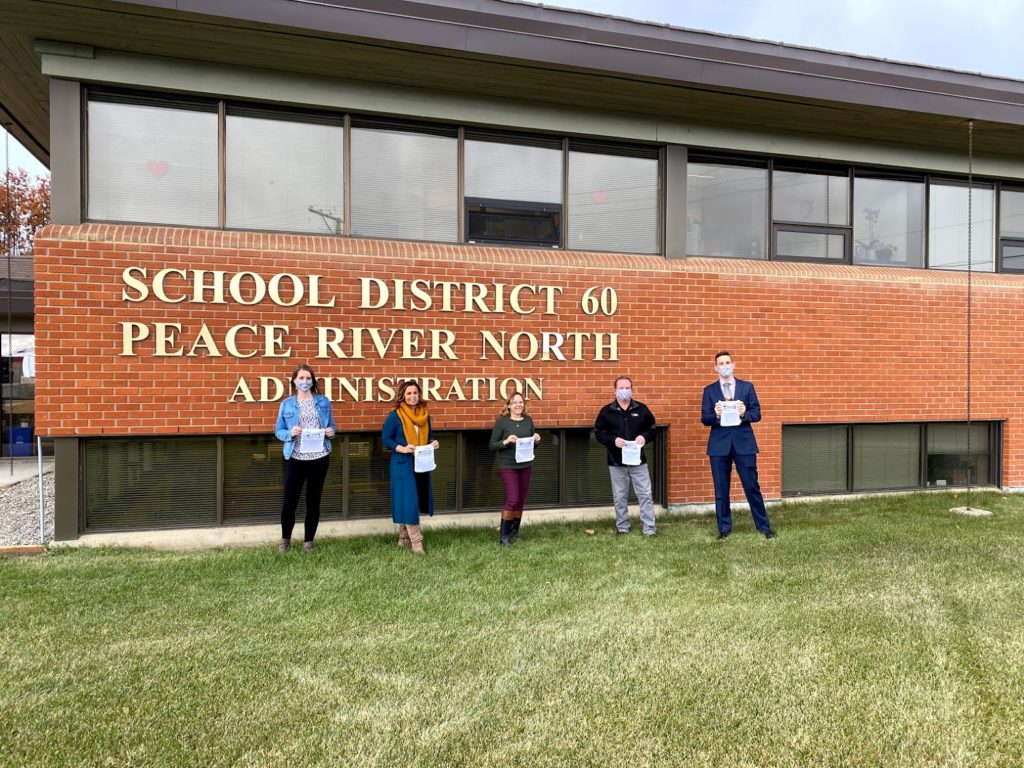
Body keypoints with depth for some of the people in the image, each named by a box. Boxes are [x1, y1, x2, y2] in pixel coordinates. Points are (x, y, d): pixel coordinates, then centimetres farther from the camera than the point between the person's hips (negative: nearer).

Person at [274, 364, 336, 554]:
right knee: (289, 501, 0)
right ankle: (285, 539, 24)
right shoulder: (286, 404, 2)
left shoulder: (324, 402, 6)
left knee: (313, 501, 9)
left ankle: (308, 541, 23)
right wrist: (290, 433, -16)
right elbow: (278, 431, 5)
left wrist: (331, 432, -10)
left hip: (319, 458, 1)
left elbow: (331, 426, 13)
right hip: (295, 458, -1)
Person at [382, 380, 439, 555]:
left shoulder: (425, 415, 9)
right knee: (407, 502, -9)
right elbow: (385, 439, -7)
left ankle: (404, 539, 21)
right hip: (403, 464, -6)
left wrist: (433, 442, -3)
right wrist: (402, 448, -22)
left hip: (422, 464, 6)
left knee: (418, 500, 9)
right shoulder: (395, 416, -8)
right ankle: (416, 541, -4)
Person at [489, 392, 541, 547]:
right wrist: (505, 441, -24)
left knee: (521, 501, 11)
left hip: (525, 466, 5)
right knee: (512, 500, -10)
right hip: (508, 466, -5)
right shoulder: (502, 421, -7)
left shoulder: (528, 420, 6)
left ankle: (514, 532, 28)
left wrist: (536, 440, -6)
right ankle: (503, 536, 3)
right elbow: (492, 445, -8)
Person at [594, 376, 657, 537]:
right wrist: (613, 440, -16)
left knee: (645, 495, -1)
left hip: (638, 461, 0)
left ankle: (649, 529, 5)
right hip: (616, 462, 0)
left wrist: (644, 437, -13)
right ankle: (622, 529, 20)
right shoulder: (606, 411, 1)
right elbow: (599, 433, 0)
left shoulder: (642, 409, 3)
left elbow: (652, 429, 8)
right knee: (620, 497, 8)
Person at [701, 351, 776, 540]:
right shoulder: (709, 390, 5)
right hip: (719, 444, 1)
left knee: (752, 487, 3)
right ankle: (724, 528, 16)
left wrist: (744, 413, -19)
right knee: (721, 489, 6)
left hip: (744, 443, 0)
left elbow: (757, 414, 2)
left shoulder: (747, 387, 6)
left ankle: (764, 526, 15)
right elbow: (704, 419, -1)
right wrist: (716, 415, -22)